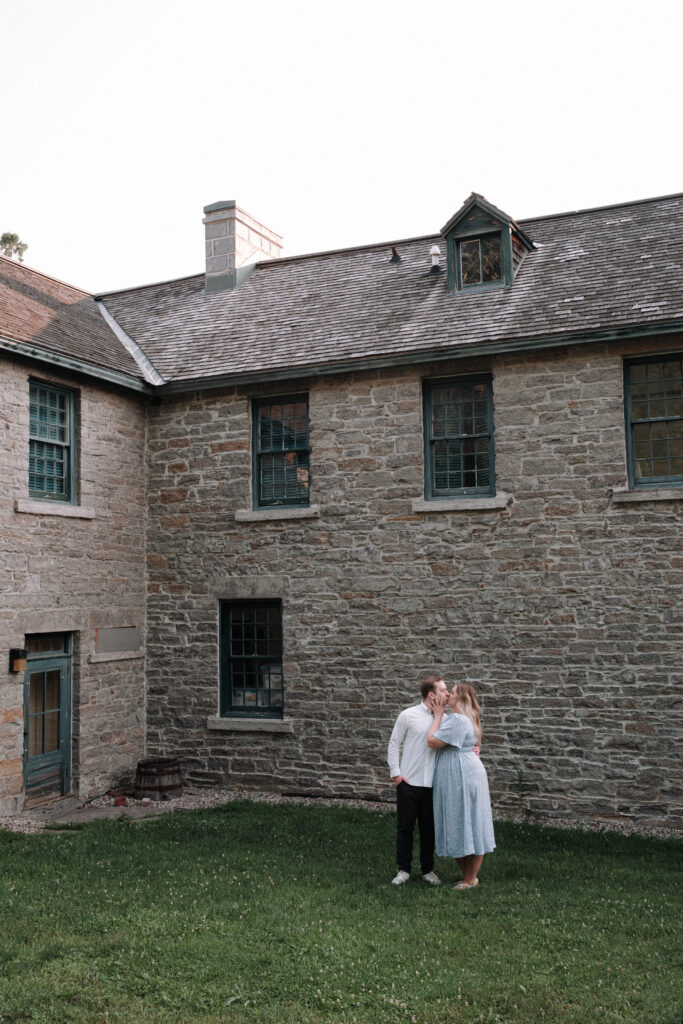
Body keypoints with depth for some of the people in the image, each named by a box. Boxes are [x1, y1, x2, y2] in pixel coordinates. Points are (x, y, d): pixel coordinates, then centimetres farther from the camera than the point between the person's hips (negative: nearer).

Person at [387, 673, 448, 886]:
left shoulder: (444, 718, 4)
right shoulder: (408, 715, -6)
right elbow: (394, 745, -1)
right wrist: (395, 773, -5)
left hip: (432, 784, 3)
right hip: (408, 782, -3)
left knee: (429, 829, 12)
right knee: (405, 827, 7)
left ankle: (428, 870, 26)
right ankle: (404, 870, 20)